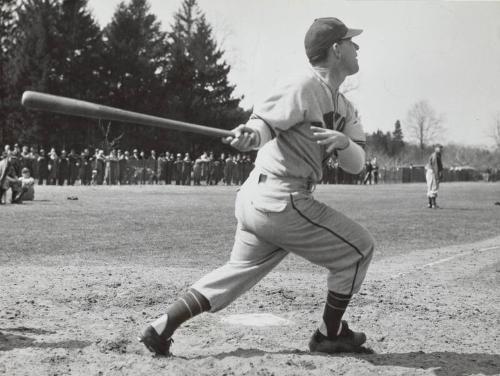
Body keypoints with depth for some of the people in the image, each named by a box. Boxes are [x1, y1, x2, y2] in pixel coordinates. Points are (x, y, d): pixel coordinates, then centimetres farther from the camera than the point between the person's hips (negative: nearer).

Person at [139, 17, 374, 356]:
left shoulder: (344, 109, 16)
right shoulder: (306, 88, -11)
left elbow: (357, 164, 6)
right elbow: (266, 122, -22)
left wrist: (343, 141, -16)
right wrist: (250, 135, -45)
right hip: (281, 201, -9)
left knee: (239, 271, 16)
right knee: (358, 247, 3)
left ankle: (162, 328, 13)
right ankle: (330, 335, 15)